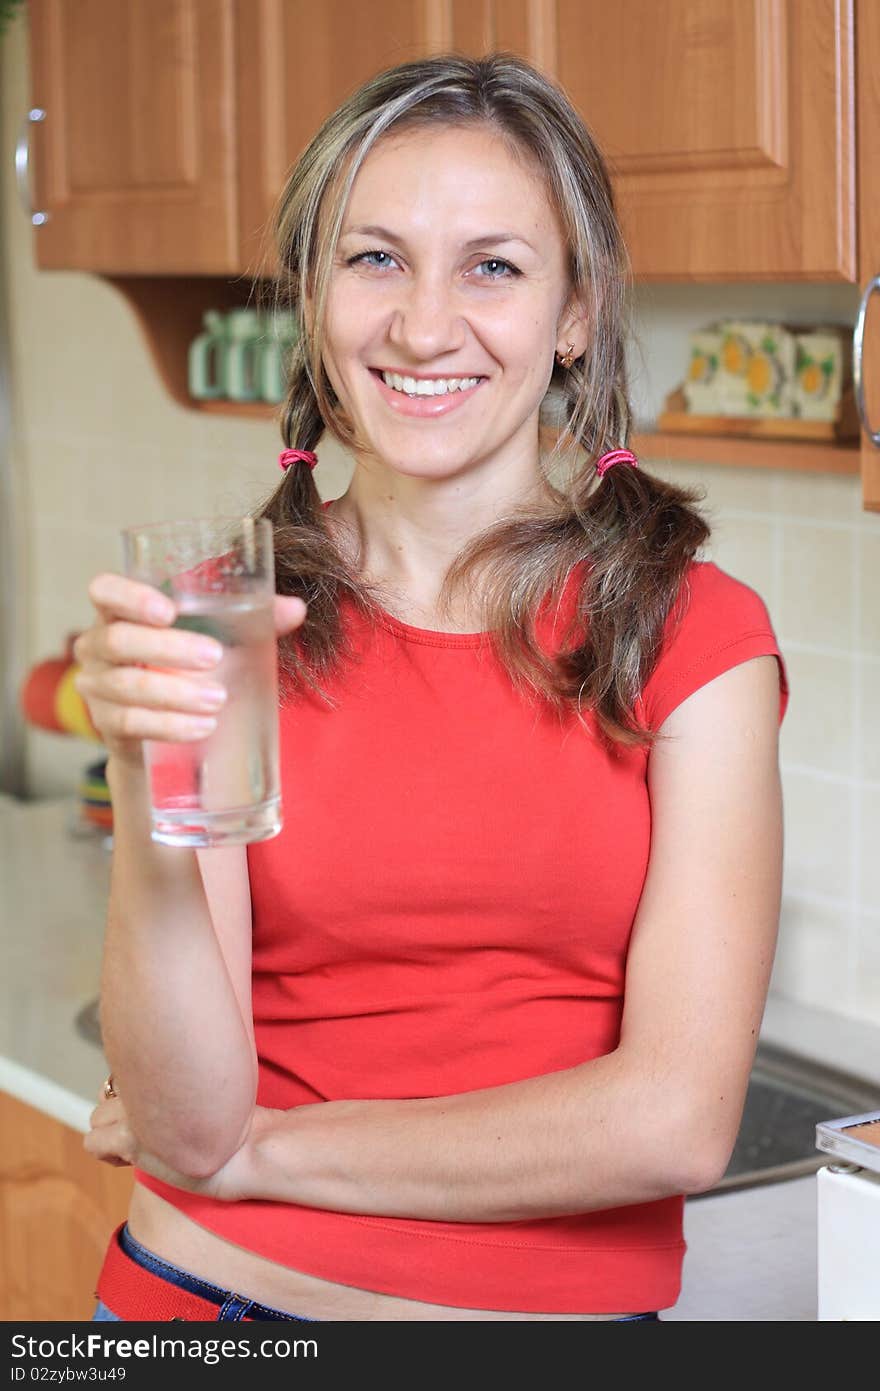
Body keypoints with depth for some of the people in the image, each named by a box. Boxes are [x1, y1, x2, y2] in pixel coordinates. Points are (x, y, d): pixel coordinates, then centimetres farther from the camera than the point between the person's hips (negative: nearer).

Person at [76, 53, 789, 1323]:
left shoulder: (696, 634, -9)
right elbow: (187, 1123, -12)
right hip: (218, 1286, 1)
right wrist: (148, 788, -28)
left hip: (564, 1304, -1)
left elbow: (674, 1122, -16)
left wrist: (256, 1148, -10)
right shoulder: (223, 619, -5)